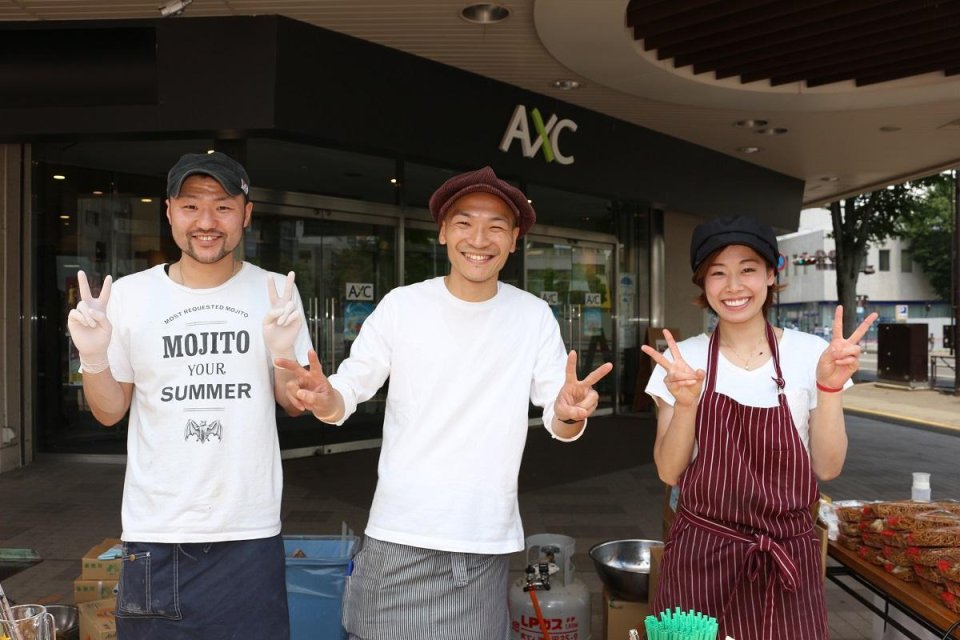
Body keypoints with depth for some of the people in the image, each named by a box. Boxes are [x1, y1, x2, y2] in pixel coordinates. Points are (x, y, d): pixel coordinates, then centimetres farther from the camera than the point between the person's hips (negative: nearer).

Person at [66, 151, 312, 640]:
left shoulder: (275, 292, -1)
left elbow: (295, 404, 3)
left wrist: (284, 354, -16)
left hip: (250, 530, 0)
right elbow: (110, 412, 6)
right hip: (154, 532, 1)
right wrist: (93, 357, -12)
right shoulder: (129, 294, -1)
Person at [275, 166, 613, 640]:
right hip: (399, 535, -1)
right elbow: (348, 391, -1)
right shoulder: (401, 305, -5)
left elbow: (559, 423, -2)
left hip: (488, 542, 1)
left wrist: (569, 411, -25)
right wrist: (323, 398, -24)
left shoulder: (534, 317, -1)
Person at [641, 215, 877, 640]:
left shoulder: (810, 353, -4)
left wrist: (829, 386, -16)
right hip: (701, 556, 0)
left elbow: (827, 468, -3)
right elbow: (669, 472, -5)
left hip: (786, 560, 1)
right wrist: (685, 403, -21)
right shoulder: (683, 359, -5)